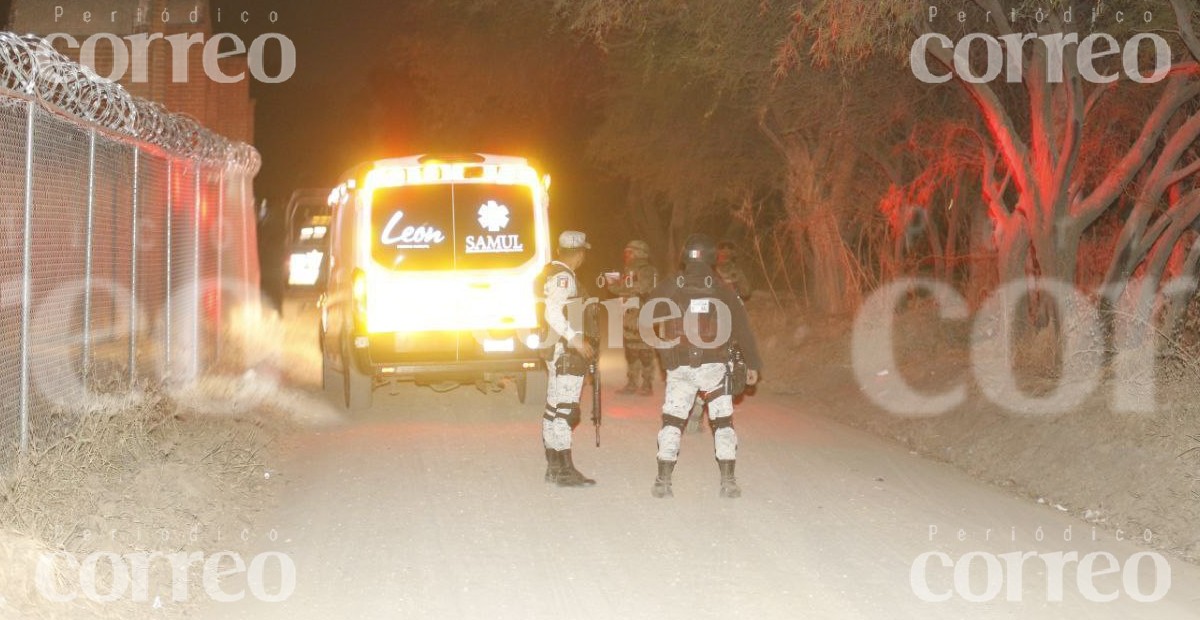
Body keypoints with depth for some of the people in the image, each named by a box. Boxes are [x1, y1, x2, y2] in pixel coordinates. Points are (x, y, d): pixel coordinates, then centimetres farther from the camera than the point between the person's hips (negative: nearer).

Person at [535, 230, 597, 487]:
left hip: (553, 348, 11)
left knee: (555, 408, 14)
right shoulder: (563, 277, -15)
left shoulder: (551, 272, 15)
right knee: (565, 408, -10)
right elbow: (553, 313, -26)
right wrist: (575, 338, -28)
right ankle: (564, 470, -12)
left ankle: (553, 466, 20)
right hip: (565, 350, -11)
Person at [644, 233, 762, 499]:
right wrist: (753, 364, 5)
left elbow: (646, 322, 4)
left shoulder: (667, 289, 1)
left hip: (679, 366, 1)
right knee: (723, 422, 8)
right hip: (714, 364, -1)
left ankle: (663, 481, 5)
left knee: (672, 421, 10)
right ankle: (728, 481, 2)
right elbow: (742, 329, -1)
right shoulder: (722, 292, -1)